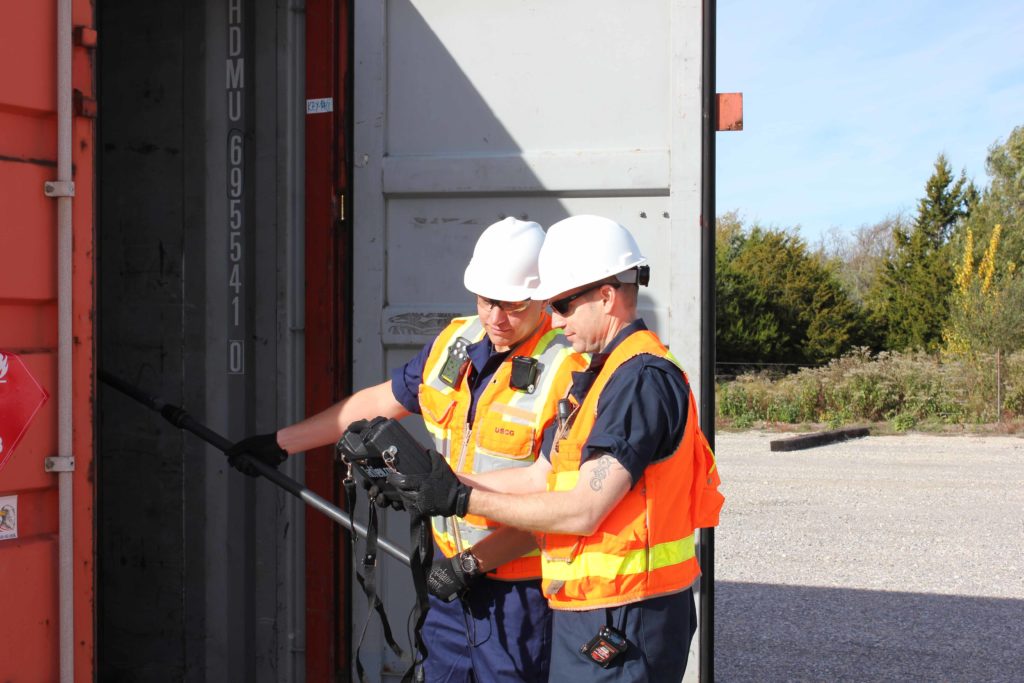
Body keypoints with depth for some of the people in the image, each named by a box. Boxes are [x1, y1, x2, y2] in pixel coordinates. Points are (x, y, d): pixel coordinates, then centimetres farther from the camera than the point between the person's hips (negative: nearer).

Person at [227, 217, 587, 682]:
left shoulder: (569, 376, -18)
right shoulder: (455, 344, 4)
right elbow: (381, 401, 17)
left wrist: (474, 562, -22)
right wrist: (280, 444, 18)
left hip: (520, 587, -7)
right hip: (451, 578, 7)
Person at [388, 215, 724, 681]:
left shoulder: (642, 379, -18)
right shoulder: (597, 376, 16)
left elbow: (582, 511, -22)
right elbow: (539, 479, 14)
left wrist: (462, 500, -17)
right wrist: (447, 481, 3)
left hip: (623, 624, -10)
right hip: (585, 611, 10)